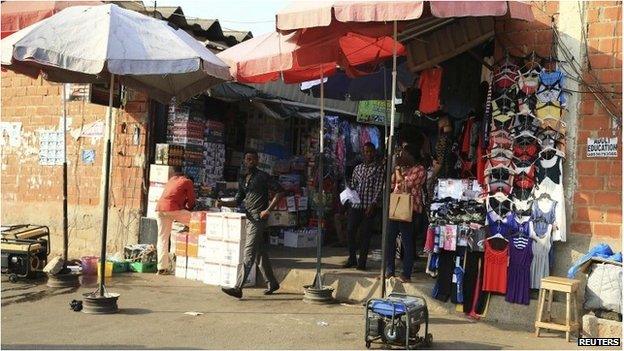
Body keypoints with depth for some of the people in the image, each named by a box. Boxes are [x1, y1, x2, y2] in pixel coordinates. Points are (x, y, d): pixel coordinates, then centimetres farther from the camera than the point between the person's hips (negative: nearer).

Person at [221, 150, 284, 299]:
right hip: (250, 218, 8)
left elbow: (280, 191, -9)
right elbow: (238, 200, 15)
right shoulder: (242, 179, 16)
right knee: (260, 253, 14)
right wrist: (224, 203, -4)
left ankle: (238, 288, -14)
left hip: (258, 218, -8)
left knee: (248, 253, -11)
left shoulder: (262, 176, -6)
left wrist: (268, 210, -14)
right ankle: (272, 283, 27)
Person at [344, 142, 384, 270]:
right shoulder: (358, 168, 14)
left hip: (369, 206, -4)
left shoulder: (379, 168, -1)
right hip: (356, 205, 4)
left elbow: (379, 187, -7)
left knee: (366, 234, 1)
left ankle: (362, 261, 9)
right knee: (350, 231, 2)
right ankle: (352, 259, 17)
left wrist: (373, 204, -15)